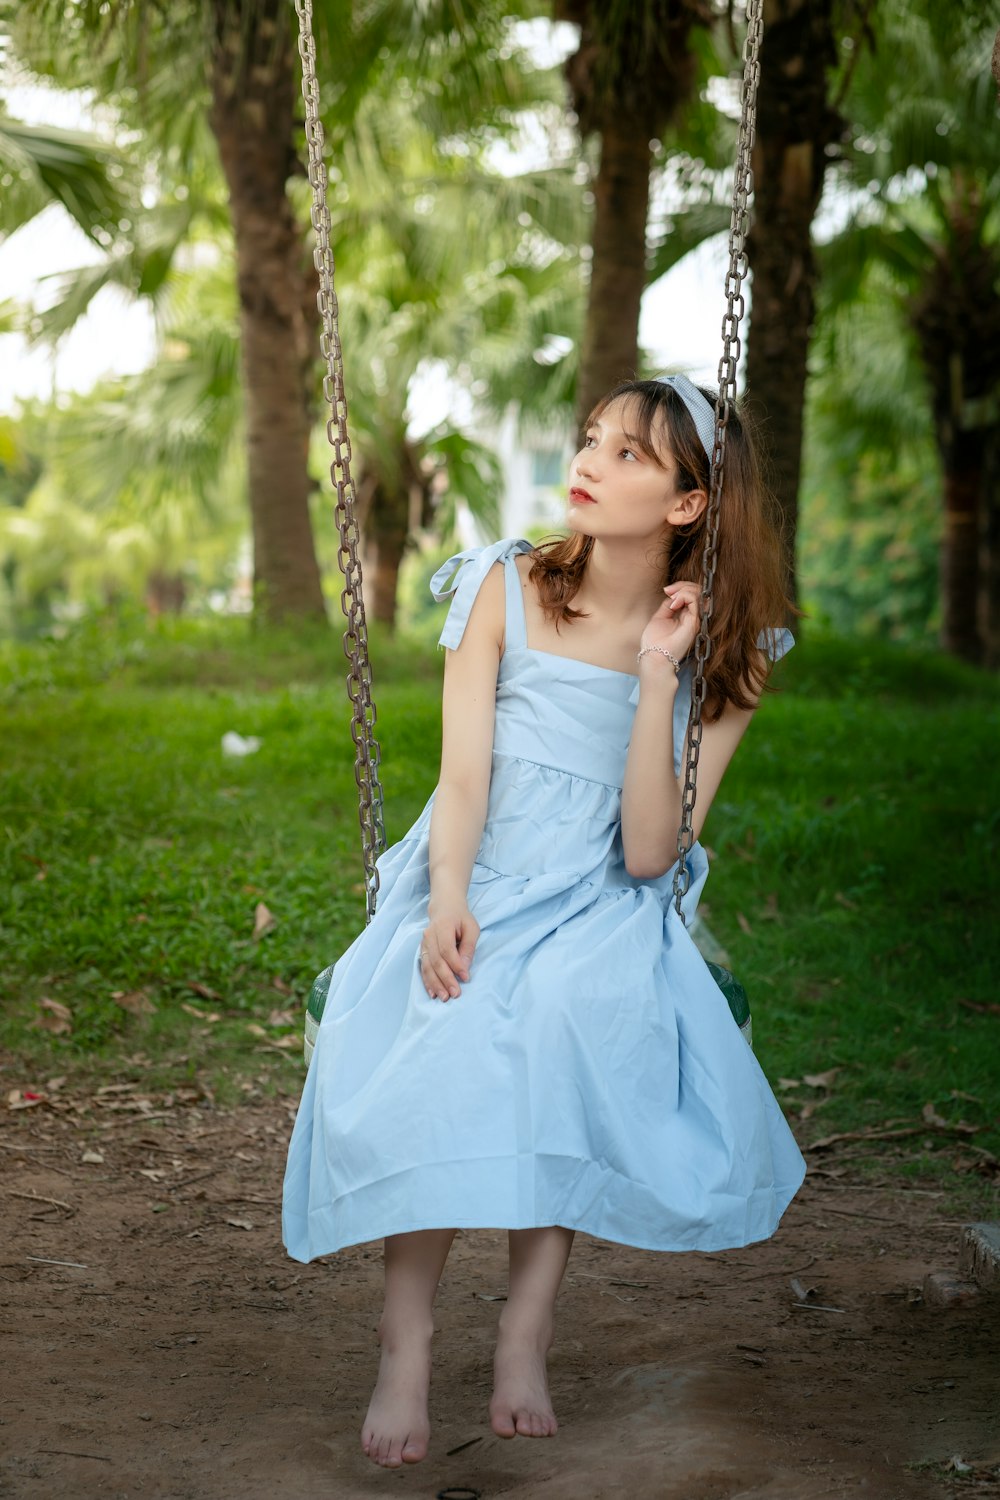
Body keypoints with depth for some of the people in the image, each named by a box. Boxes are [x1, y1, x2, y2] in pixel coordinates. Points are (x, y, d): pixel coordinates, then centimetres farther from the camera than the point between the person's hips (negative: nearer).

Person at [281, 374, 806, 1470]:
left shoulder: (725, 658, 1)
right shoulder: (506, 590, 3)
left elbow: (647, 853, -9)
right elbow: (463, 778, -4)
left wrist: (658, 679, -17)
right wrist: (447, 906, -22)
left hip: (600, 916, 0)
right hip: (469, 895, 1)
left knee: (572, 1019, -34)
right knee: (437, 1048, -30)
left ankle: (526, 1325, -24)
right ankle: (406, 1340, -22)